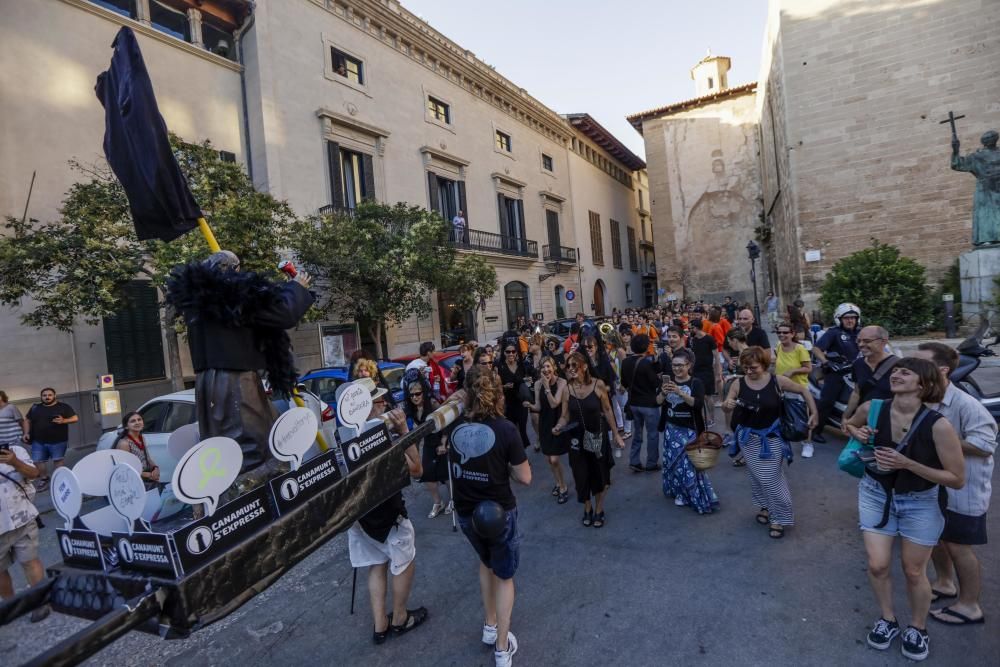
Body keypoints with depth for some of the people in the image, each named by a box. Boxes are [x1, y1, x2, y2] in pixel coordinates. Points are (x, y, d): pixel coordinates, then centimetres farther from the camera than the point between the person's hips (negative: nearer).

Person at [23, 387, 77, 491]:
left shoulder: (63, 407, -1)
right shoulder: (35, 408, 9)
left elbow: (75, 418, -2)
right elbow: (27, 420, 19)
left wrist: (63, 421, -20)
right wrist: (26, 433, 6)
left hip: (58, 441, -4)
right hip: (38, 441, 4)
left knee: (58, 460, 0)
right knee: (37, 461, 6)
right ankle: (43, 478, 25)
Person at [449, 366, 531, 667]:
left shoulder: (456, 428, -9)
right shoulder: (506, 429, -21)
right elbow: (525, 477, -14)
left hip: (465, 513, 4)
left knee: (486, 562, 31)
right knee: (504, 575, 20)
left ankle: (489, 627, 43)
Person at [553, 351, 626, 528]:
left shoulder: (598, 385, -15)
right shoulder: (567, 389, -9)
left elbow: (607, 411, -5)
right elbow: (565, 416, -2)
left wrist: (616, 434, -1)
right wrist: (558, 427, -23)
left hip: (597, 436, -1)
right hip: (576, 439, 1)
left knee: (599, 474, 12)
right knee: (581, 476, 11)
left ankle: (599, 510, 36)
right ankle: (587, 509, 38)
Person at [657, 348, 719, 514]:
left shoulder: (696, 383, -8)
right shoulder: (669, 381, 4)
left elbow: (698, 403, -22)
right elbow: (658, 402, -2)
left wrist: (680, 392, -33)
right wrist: (663, 393, -23)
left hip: (689, 430, -4)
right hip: (671, 428, 5)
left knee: (690, 462, -4)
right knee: (673, 461, 10)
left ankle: (697, 496, 10)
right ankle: (680, 492, 26)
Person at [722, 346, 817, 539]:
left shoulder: (778, 381, -14)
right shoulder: (738, 384, -11)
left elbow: (804, 391, 1)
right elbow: (726, 408, -5)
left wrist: (814, 413, 0)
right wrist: (727, 405, -28)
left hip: (771, 437, -2)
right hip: (748, 437, 2)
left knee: (771, 478, 0)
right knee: (756, 477, 14)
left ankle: (779, 517, 18)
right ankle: (766, 506, 37)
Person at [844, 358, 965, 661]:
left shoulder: (938, 425, -26)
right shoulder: (872, 409, -17)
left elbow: (957, 479, -18)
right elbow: (850, 424, 8)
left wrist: (907, 464, -29)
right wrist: (857, 433, -15)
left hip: (921, 502, -2)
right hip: (876, 494, 2)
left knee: (914, 571, 13)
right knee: (877, 565, 3)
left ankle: (917, 628, 40)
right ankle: (887, 619, 31)